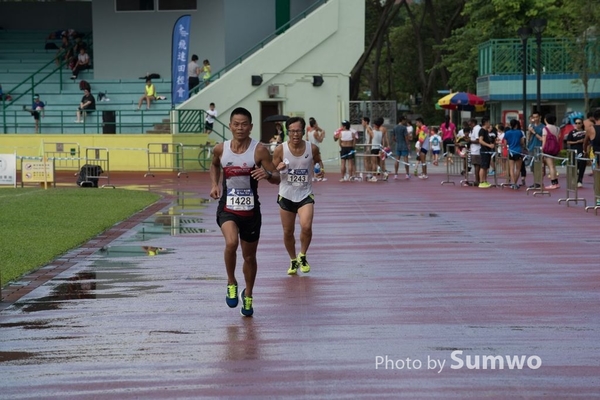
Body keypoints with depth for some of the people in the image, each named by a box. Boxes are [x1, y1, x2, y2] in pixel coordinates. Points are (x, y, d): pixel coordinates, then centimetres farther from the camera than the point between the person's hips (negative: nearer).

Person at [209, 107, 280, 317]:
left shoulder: (259, 150, -10)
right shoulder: (220, 149, -2)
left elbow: (277, 178, -9)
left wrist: (267, 174, -31)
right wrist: (214, 184, 6)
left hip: (251, 209, 0)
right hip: (227, 207, 0)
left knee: (249, 256, 13)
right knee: (231, 243, -28)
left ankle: (248, 295, 38)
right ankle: (231, 283, -3)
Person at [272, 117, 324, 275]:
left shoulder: (312, 148, -7)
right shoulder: (280, 149, -9)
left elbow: (318, 161, 15)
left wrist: (320, 170, -7)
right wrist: (279, 169, -23)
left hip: (305, 194, -1)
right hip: (286, 195, 1)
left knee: (306, 226, -21)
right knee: (288, 232, 8)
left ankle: (303, 256, 5)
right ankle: (293, 261, 31)